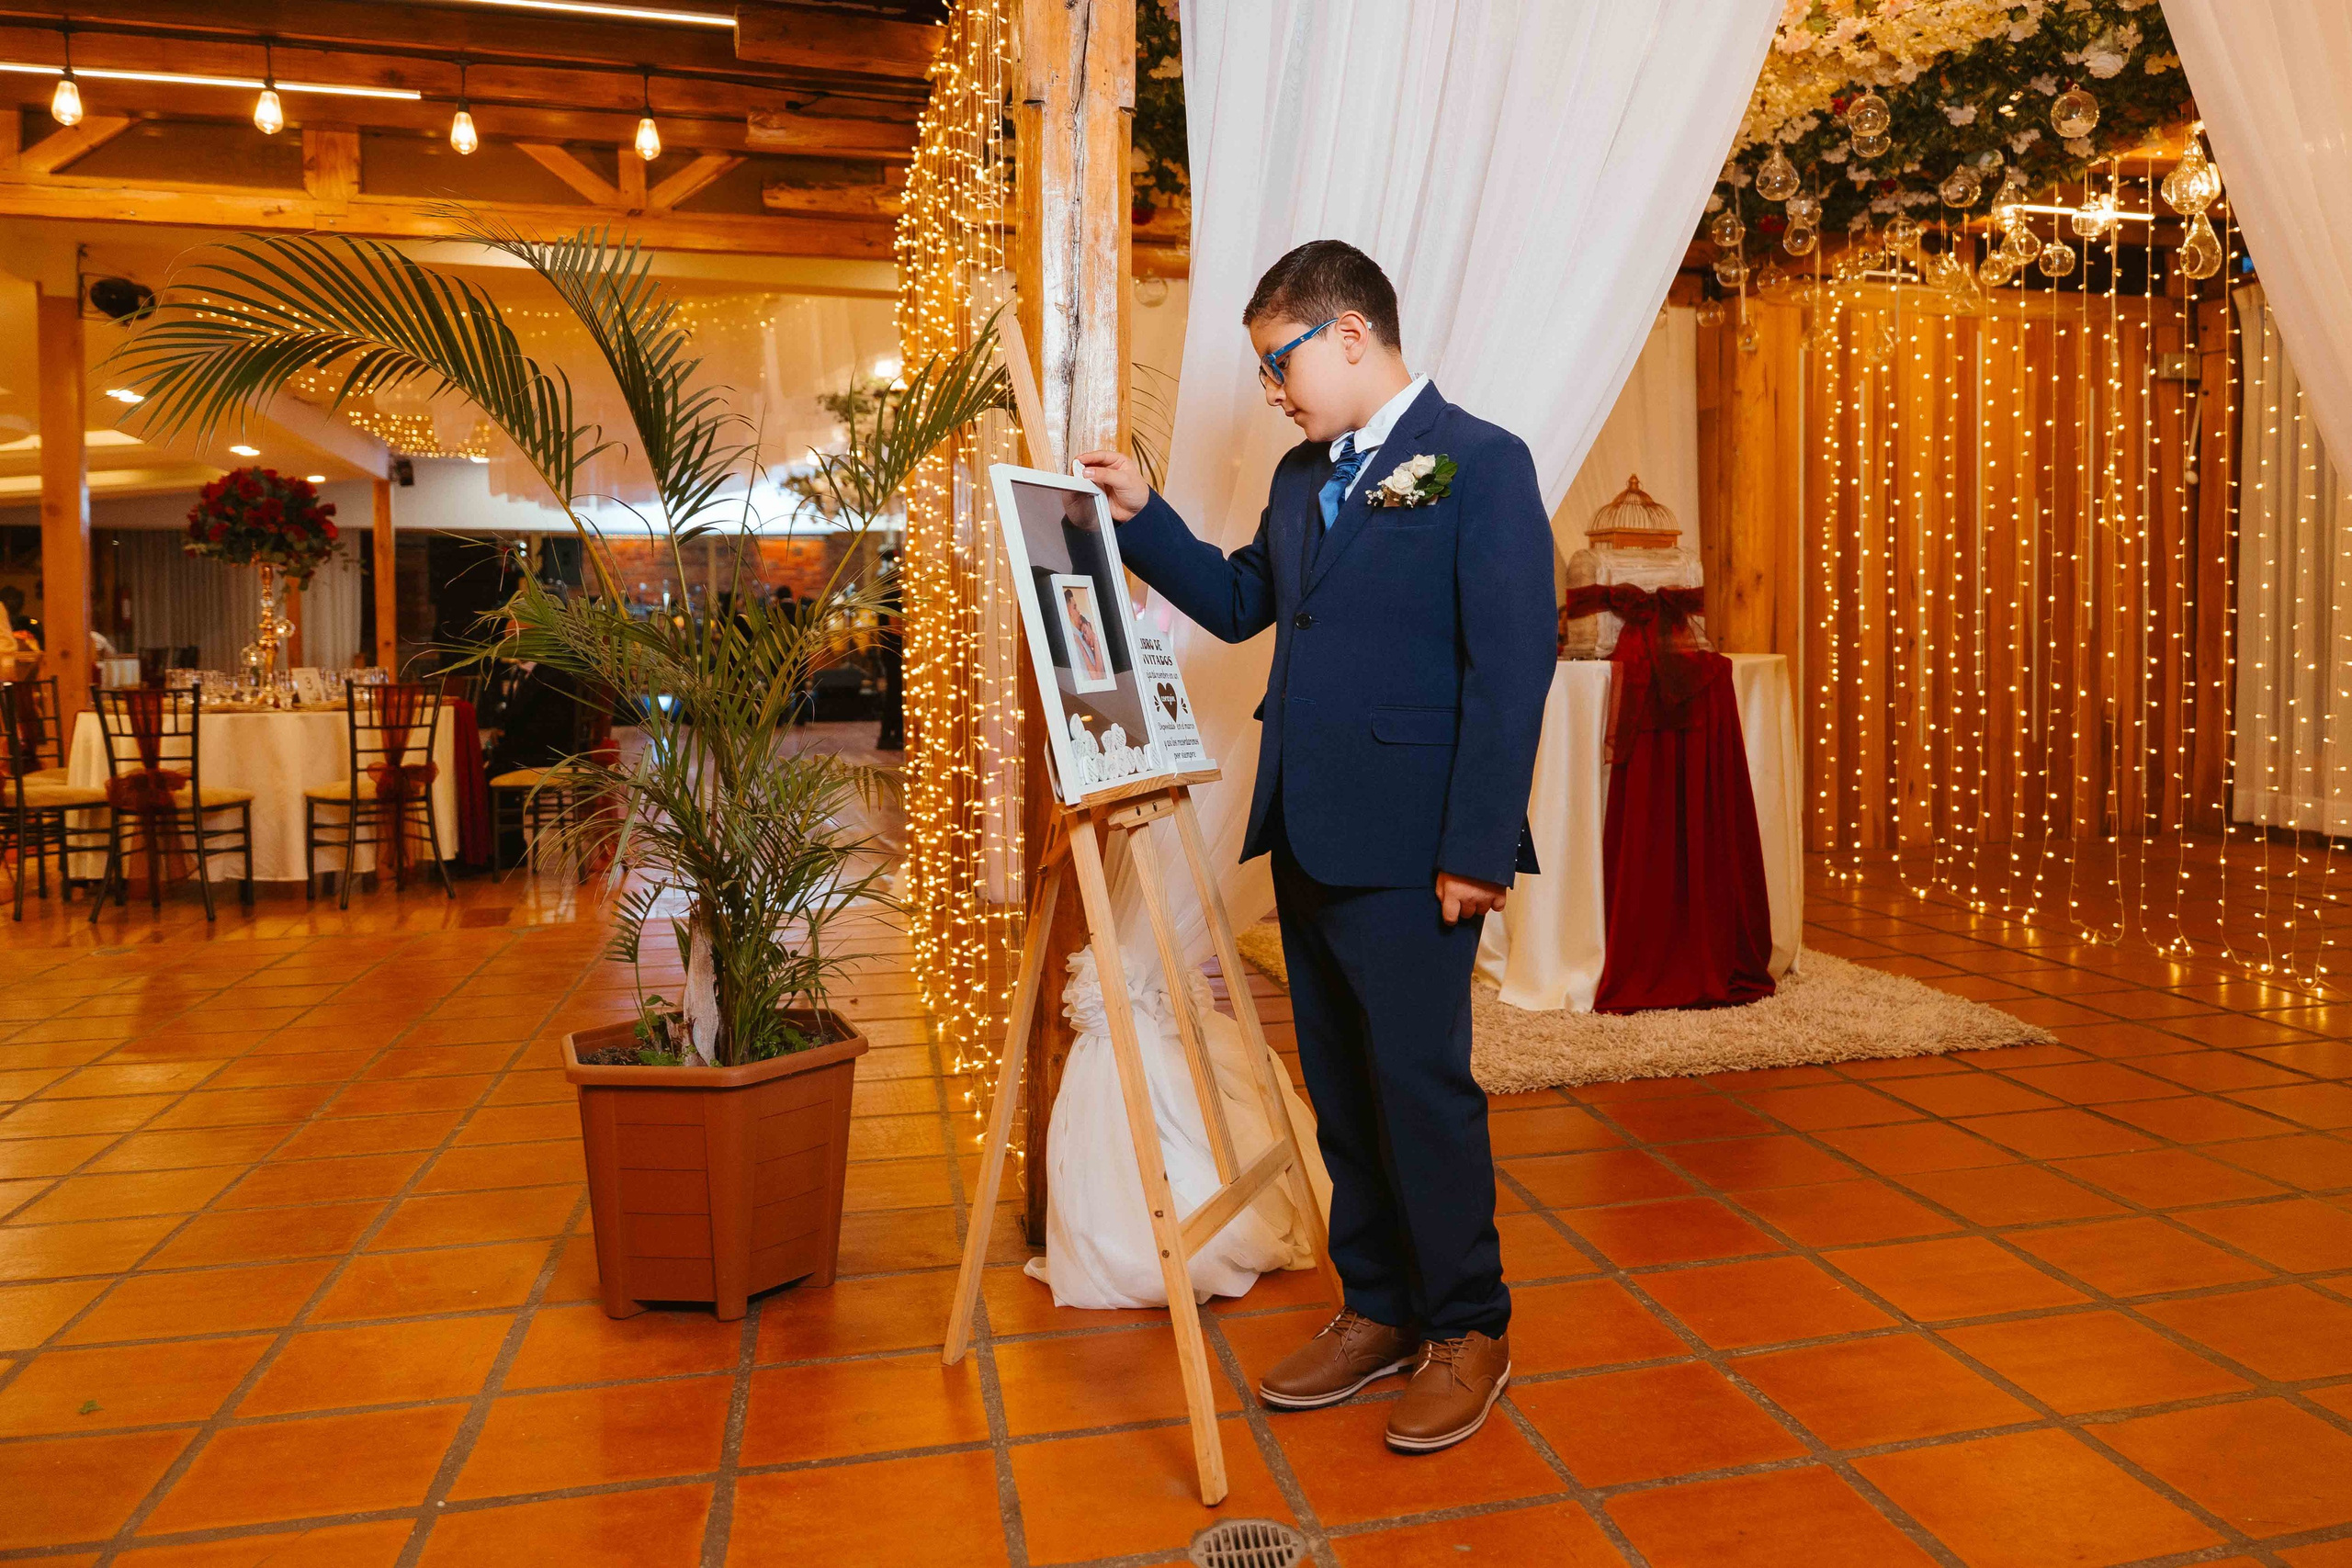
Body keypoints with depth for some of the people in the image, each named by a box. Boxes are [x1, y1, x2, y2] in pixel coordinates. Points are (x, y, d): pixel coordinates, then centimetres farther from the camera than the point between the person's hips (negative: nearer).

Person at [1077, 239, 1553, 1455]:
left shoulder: (1479, 463, -7)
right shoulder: (1302, 476, 16)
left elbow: (1513, 665, -13)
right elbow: (1236, 602, 22)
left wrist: (1476, 848, -17)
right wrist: (1139, 516, 11)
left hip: (1409, 851, -7)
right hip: (1307, 839, 8)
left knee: (1422, 1088, 1)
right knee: (1342, 1092, 15)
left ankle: (1467, 1332, 21)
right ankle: (1377, 1310, 31)